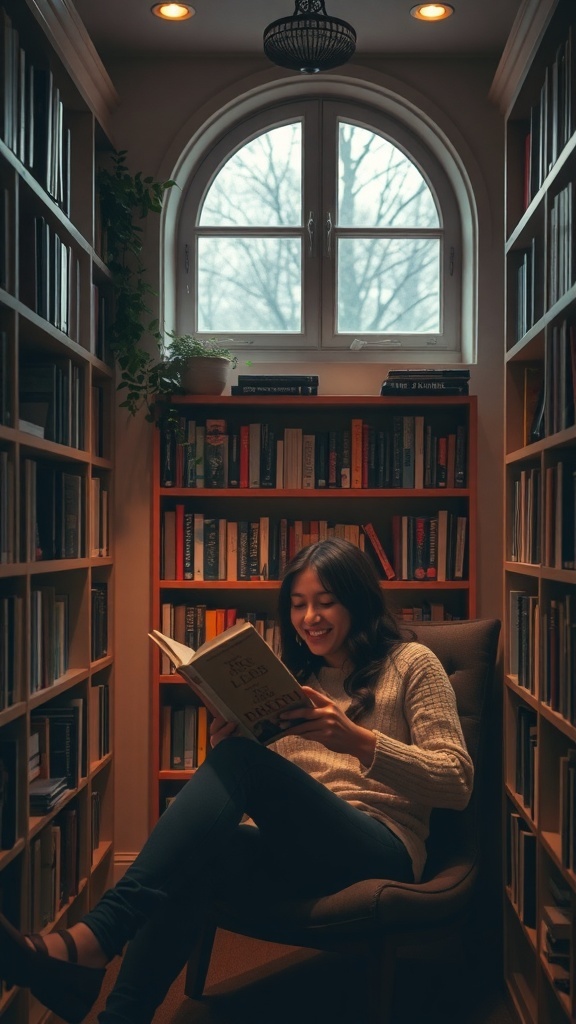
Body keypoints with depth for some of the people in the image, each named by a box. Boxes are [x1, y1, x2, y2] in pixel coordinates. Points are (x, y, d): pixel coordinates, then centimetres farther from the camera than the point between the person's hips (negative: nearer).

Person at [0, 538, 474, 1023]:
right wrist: (225, 743, -4)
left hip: (381, 851, -5)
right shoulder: (295, 678, 23)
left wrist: (357, 739, -18)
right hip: (301, 851, 5)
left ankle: (91, 939, -40)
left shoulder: (411, 663, 8)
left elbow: (458, 782, -3)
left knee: (243, 759, -30)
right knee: (191, 862, -31)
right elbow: (272, 793, 18)